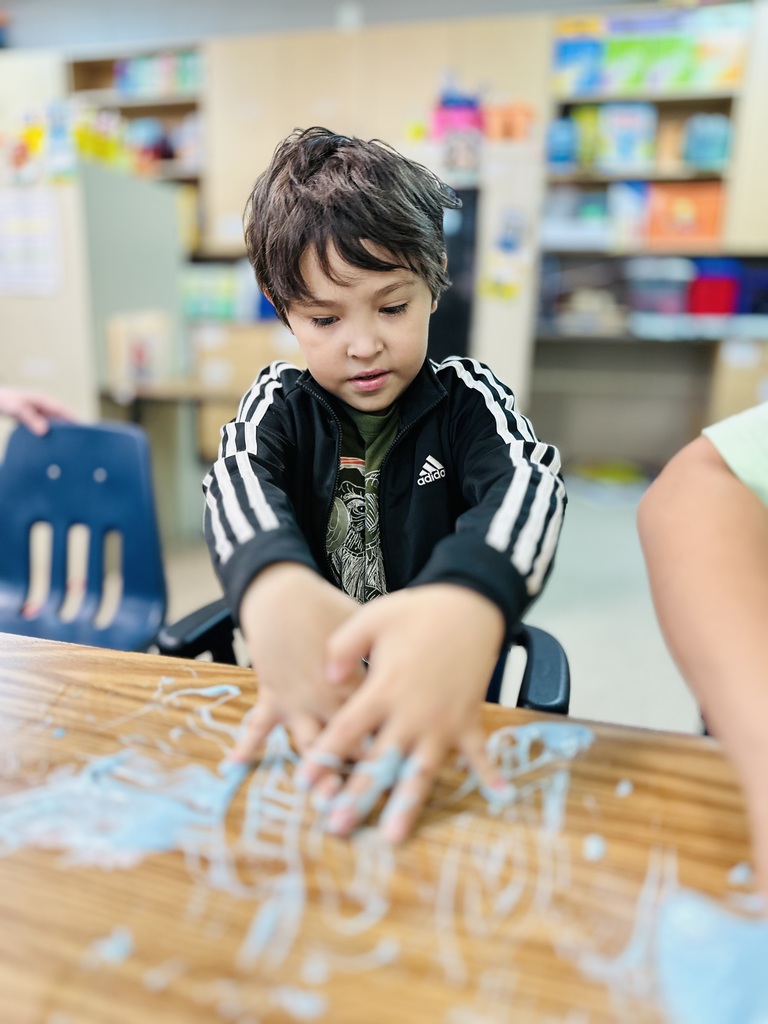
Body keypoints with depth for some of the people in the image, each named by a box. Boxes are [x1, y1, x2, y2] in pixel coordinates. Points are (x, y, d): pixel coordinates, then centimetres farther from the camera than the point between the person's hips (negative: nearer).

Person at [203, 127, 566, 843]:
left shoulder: (466, 400, -3)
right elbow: (238, 480, -20)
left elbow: (529, 480, -23)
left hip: (441, 704, -1)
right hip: (300, 700, 2)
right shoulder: (280, 403, 1)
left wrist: (467, 603, -46)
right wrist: (274, 586, -44)